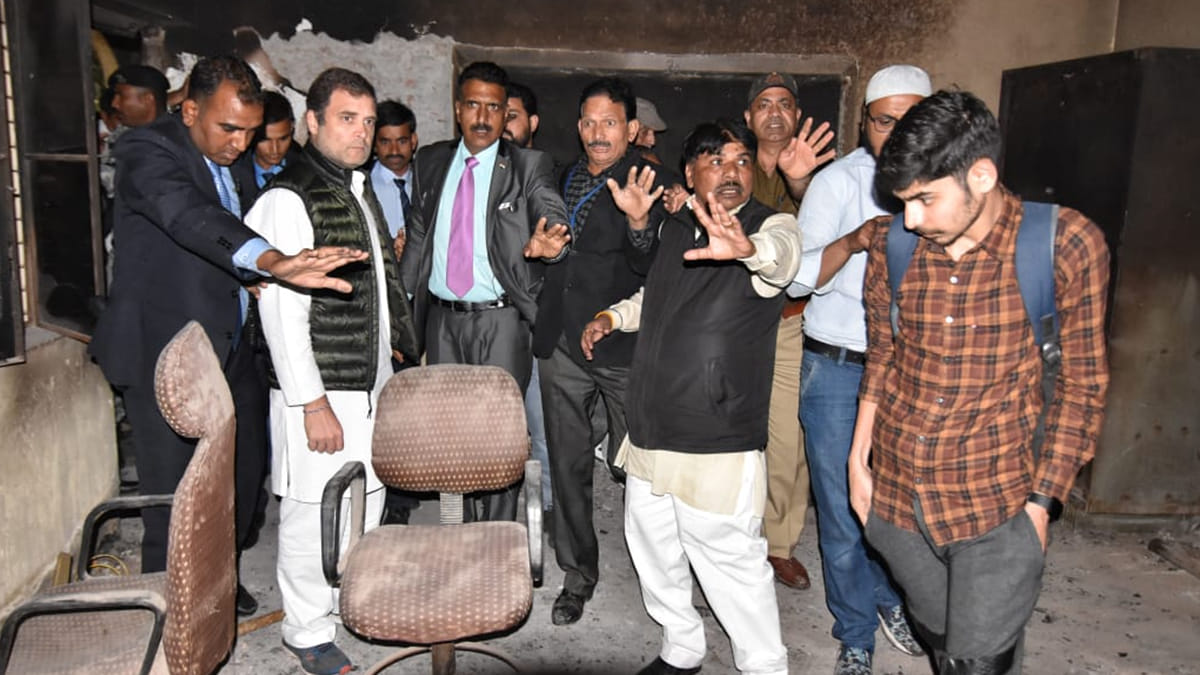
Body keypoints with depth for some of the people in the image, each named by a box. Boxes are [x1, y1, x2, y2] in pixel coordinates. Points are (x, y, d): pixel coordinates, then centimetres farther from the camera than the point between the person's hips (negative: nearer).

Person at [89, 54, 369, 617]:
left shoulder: (228, 161, 10)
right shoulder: (148, 150, -16)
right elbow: (191, 217, -38)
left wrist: (251, 279, 4)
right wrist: (275, 263, -54)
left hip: (226, 352, 8)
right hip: (165, 357, -8)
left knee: (242, 477, 16)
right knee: (175, 498, 1)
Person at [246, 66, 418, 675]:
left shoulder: (360, 190, 14)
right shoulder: (289, 199, -15)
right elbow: (282, 313, -20)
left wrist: (394, 347, 18)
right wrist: (313, 403, -21)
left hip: (372, 382, 9)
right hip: (320, 393, -9)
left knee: (367, 501, 19)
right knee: (314, 512, 3)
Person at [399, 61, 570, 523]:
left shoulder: (529, 166, -1)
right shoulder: (430, 162, 10)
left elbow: (553, 218, -16)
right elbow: (417, 240, 14)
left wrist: (549, 243, -41)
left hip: (500, 319, -4)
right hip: (442, 318, 4)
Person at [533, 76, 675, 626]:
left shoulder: (653, 186, -8)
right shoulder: (564, 179, 10)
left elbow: (652, 269, -21)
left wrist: (639, 222, -39)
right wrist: (544, 321, 10)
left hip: (624, 346, -5)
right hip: (562, 344, 5)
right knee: (568, 467, 12)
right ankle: (578, 576, 29)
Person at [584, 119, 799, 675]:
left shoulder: (772, 228, -9)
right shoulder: (674, 230, 9)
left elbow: (782, 256, -35)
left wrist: (749, 248, -56)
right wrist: (613, 316, 11)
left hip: (716, 447, -7)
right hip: (650, 433, 7)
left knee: (733, 566, 0)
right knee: (653, 552, 20)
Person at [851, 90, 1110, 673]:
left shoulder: (1068, 244, -12)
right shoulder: (892, 245, -3)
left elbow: (1082, 383, -5)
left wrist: (1041, 503, -6)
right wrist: (858, 461, 7)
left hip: (996, 505, -3)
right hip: (894, 494, 3)